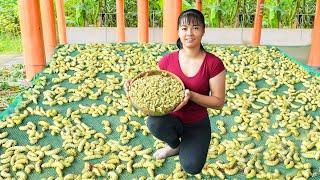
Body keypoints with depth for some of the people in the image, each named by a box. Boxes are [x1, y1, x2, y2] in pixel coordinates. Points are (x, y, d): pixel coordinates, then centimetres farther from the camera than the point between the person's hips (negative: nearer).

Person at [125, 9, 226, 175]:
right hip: (172, 119, 2)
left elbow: (219, 102, -12)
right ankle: (175, 145, 4)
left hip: (198, 124, -2)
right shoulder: (167, 60, -7)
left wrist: (191, 95, -29)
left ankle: (187, 147, 16)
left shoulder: (214, 63, -14)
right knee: (154, 122, -33)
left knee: (191, 167, -24)